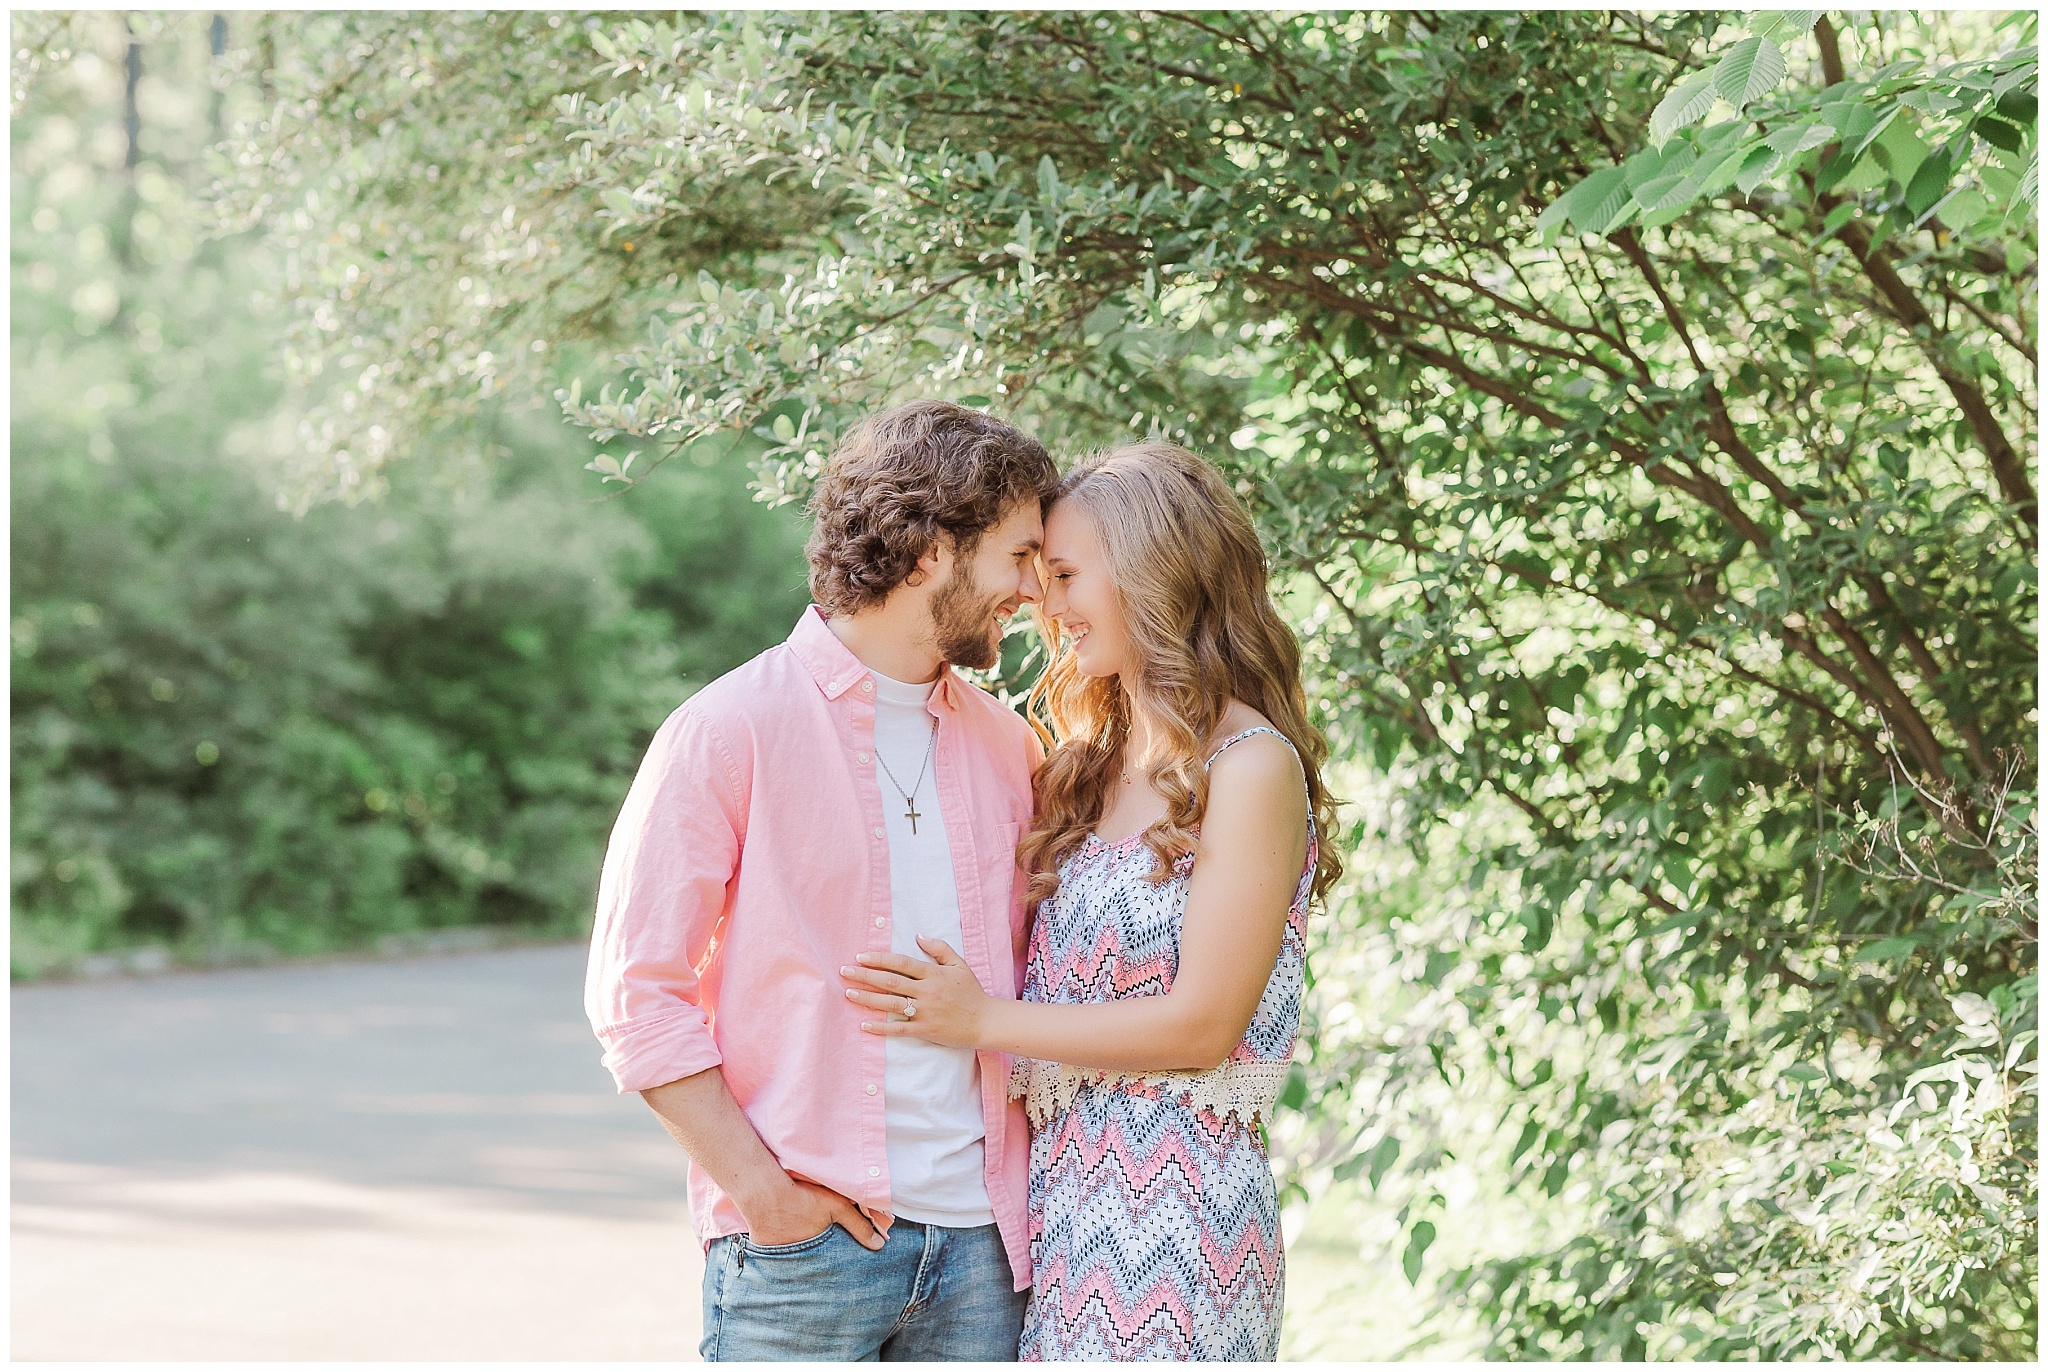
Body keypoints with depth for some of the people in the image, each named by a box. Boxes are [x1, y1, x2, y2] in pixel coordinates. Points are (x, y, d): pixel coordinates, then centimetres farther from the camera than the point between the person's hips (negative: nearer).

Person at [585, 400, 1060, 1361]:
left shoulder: (1006, 746, 12)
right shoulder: (730, 731, -5)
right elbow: (636, 993, -6)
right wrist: (763, 1190, -11)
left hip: (979, 1244, 5)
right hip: (802, 1247, -5)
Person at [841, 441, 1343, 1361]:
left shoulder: (1251, 768, -8)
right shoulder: (1092, 762, 16)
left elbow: (1202, 1024, -14)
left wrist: (983, 1020, -11)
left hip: (1175, 1197, -7)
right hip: (1056, 1189, 7)